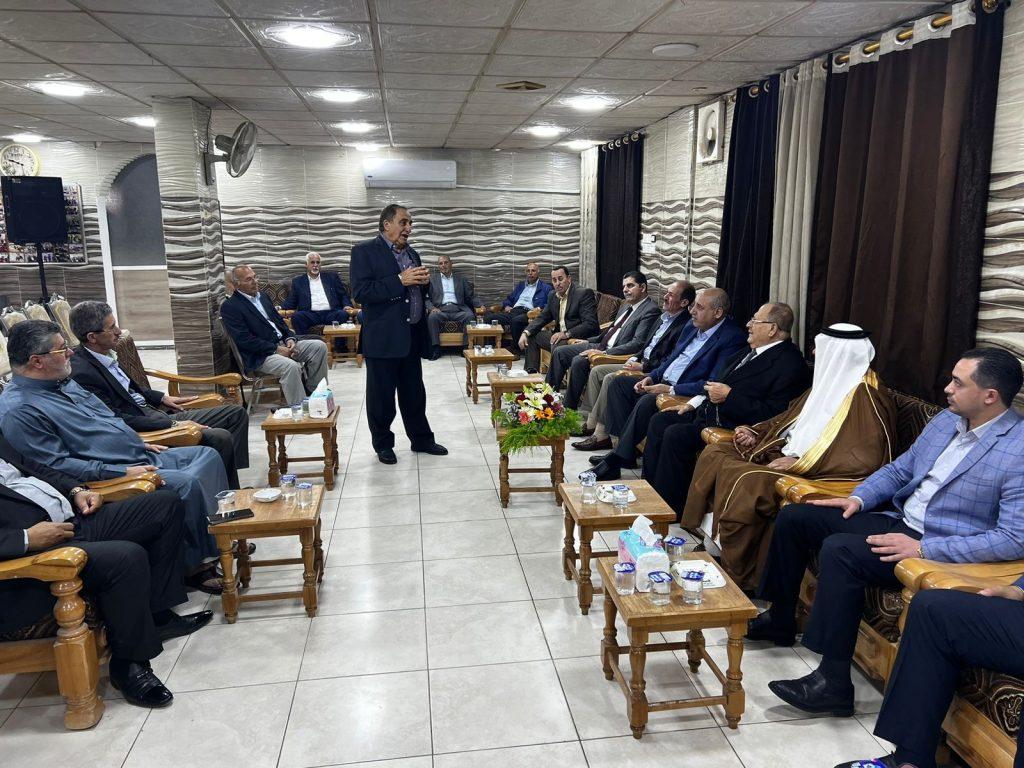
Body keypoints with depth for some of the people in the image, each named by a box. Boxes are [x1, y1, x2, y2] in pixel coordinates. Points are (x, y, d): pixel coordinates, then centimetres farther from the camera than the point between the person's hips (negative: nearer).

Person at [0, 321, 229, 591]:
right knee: (186, 483, -27)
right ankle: (197, 564, -9)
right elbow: (55, 465, -22)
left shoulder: (61, 382, 13)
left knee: (208, 455, 4)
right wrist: (122, 472, -24)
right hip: (110, 475, -10)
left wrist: (139, 443, 15)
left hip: (141, 457, 10)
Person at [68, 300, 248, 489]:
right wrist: (173, 424, -21)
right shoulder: (82, 373, -20)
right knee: (220, 438, -27)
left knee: (237, 414, 5)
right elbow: (117, 420, -22)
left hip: (155, 413, 10)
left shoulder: (106, 355, 8)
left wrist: (162, 397, 15)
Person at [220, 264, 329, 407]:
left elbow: (279, 321, 21)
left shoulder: (262, 297, 18)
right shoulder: (229, 306, -7)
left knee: (320, 347, -6)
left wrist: (290, 338, -1)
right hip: (259, 355, -8)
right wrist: (276, 349, -19)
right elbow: (244, 340, -16)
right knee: (291, 366, -34)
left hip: (283, 343, 8)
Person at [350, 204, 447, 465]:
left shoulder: (412, 254, 15)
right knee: (381, 395, 6)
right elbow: (360, 292, -17)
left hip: (412, 336, 6)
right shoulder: (364, 251, -6)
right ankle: (383, 444, 21)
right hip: (383, 338, -6)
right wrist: (400, 280, -20)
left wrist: (423, 282, -2)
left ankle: (421, 439, 27)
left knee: (414, 393, 15)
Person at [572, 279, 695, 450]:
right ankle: (591, 422, 4)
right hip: (641, 364, 10)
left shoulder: (685, 325, -16)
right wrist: (634, 359, 6)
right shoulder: (664, 318, 15)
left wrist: (642, 367, -18)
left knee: (610, 379, -24)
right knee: (597, 371, 3)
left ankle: (601, 434, -17)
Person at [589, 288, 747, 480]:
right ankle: (626, 448, -5)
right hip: (662, 383, 10)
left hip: (685, 394, -9)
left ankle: (617, 459, -21)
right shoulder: (694, 326, 12)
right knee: (619, 382, 1)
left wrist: (671, 390, -23)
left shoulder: (732, 338, -15)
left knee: (647, 401, -32)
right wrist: (651, 377, 3)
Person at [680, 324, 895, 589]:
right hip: (787, 452, 10)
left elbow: (866, 459, -24)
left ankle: (736, 577, -16)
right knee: (714, 454, 0)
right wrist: (756, 434, 8)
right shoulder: (828, 383, 13)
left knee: (745, 480, -31)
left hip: (813, 474, -10)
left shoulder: (867, 397, -16)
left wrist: (800, 464, -25)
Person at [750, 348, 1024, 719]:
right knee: (794, 516, 1)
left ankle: (833, 682, -20)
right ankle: (779, 620, 19)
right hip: (898, 518, 9)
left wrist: (923, 548, -26)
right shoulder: (946, 420, 7)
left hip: (941, 548, -9)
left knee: (839, 549, -31)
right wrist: (859, 498, 2)